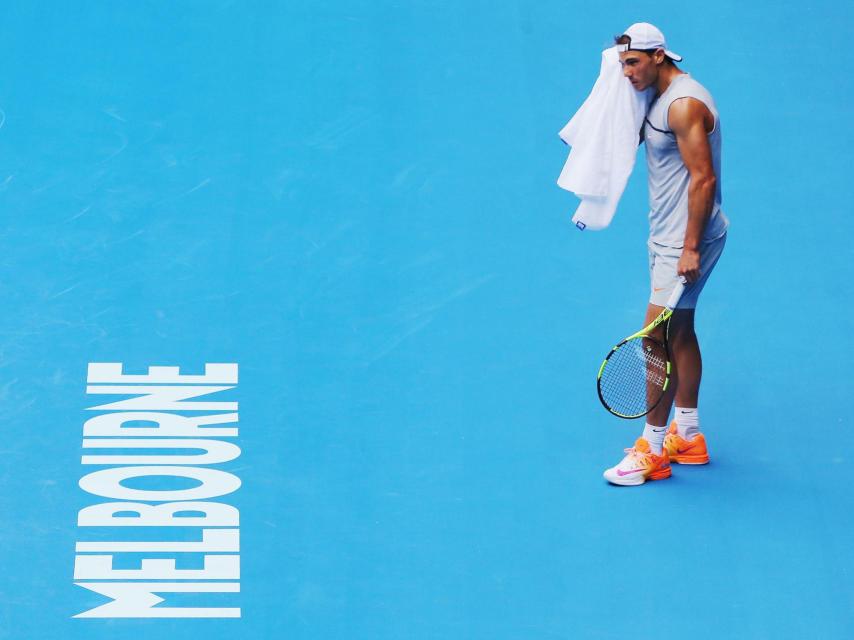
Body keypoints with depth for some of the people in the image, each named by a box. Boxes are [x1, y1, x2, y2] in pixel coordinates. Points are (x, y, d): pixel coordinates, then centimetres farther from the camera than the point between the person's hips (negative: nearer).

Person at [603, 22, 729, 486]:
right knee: (680, 334, 15)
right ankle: (688, 436, 24)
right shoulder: (659, 98, 10)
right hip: (668, 237, 10)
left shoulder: (684, 104, -21)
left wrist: (690, 248, -24)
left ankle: (653, 451, -4)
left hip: (685, 241, -10)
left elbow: (704, 178, -23)